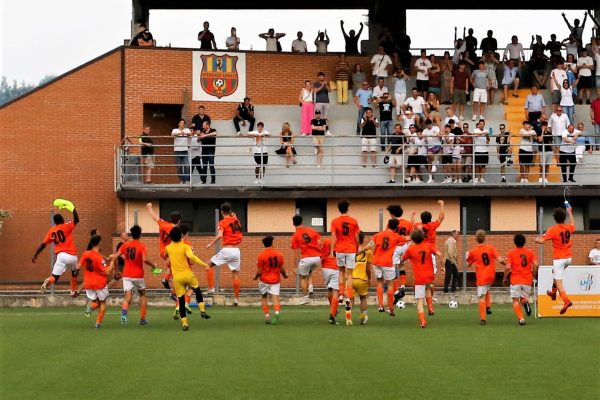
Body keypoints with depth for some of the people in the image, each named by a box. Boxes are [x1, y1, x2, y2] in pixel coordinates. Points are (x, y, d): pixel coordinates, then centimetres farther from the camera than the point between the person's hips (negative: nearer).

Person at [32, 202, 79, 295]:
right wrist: (72, 207, -8)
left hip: (61, 255, 1)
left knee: (54, 277, -7)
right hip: (72, 255, -1)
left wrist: (35, 255, 13)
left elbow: (43, 244, 8)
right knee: (74, 272, 29)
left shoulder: (51, 231, 10)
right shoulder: (66, 226, 0)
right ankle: (73, 291, 32)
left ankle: (48, 281, -41)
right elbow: (76, 219, -12)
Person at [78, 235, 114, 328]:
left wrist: (76, 270, 24)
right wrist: (112, 261, -7)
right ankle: (98, 323, 7)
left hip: (88, 284, 4)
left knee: (95, 302, 20)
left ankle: (90, 307, -15)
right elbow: (107, 272, -17)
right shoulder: (100, 257, -19)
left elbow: (78, 267, 3)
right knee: (103, 303, 16)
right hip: (99, 284, -4)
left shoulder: (85, 254, -3)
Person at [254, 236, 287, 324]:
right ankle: (277, 312, -28)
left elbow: (259, 271, -9)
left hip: (264, 280, -1)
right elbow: (282, 270, 3)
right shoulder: (279, 254, -2)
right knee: (275, 297, -2)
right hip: (276, 280, 1)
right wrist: (285, 275, 23)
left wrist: (255, 277, 12)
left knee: (263, 297, 16)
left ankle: (267, 316, 10)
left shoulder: (261, 255, -10)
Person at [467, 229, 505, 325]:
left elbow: (469, 264, 8)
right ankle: (488, 307, 12)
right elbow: (500, 259, -10)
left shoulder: (473, 251, -4)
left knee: (482, 297, -2)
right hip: (491, 277, 3)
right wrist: (505, 263, 10)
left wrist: (468, 257, 26)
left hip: (481, 277, -3)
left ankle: (483, 318, -9)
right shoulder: (491, 248, -2)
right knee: (487, 290, 31)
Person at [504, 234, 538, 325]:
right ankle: (526, 302, -19)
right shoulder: (530, 252, 6)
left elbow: (508, 267, -10)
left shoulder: (511, 253, -2)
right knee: (524, 298, 18)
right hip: (527, 280, 3)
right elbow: (535, 264, -4)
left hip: (515, 280, -3)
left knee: (515, 301, 4)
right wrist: (533, 276, 10)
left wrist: (505, 278, 4)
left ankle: (521, 319, -15)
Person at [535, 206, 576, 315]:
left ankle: (566, 301, -24)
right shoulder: (568, 227, 3)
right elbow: (573, 225, 29)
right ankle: (553, 293, 43)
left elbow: (541, 240, -20)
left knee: (558, 281, -8)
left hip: (559, 259, -7)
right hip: (569, 258, 7)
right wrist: (570, 212, 40)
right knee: (556, 274, 32)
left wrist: (537, 239, 3)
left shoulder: (553, 230, -15)